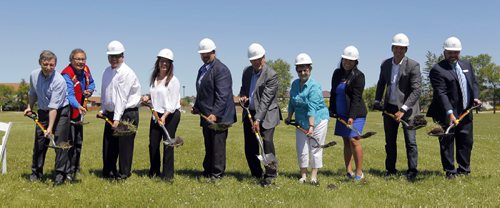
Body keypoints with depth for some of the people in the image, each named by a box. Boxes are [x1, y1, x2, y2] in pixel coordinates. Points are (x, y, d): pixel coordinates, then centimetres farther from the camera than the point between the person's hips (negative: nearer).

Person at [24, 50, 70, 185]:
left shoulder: (59, 81, -25)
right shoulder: (34, 75, -6)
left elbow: (54, 107, -28)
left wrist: (50, 127, -30)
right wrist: (29, 107, 11)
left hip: (60, 111, -5)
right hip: (43, 112, 5)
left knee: (60, 143, -8)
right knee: (39, 142, 7)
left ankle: (60, 174, -1)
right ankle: (36, 172, 19)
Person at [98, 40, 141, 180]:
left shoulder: (127, 73, -15)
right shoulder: (107, 71, 11)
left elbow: (122, 97, -21)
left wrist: (117, 118, -25)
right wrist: (103, 110, 9)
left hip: (127, 114, -8)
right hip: (110, 113, 8)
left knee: (124, 145, -3)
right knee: (108, 144, 11)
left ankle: (124, 174, 9)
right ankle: (108, 172, 23)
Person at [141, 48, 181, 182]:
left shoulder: (173, 80, -10)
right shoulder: (153, 78, 10)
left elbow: (173, 102, -15)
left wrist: (164, 117, -23)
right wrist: (147, 98, 2)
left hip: (170, 115, -6)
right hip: (156, 114, 6)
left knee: (168, 144, -2)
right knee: (153, 144, 8)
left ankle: (168, 174, 8)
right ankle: (154, 171, 24)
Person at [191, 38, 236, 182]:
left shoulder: (221, 69, -12)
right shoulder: (202, 69, 17)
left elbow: (222, 95, -20)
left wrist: (215, 114, -27)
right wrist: (197, 107, 11)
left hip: (218, 116, -8)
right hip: (206, 115, 8)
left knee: (218, 145, -2)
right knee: (208, 146, 15)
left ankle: (217, 174, 6)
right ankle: (208, 171, 24)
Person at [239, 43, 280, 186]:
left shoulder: (271, 75, -14)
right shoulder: (247, 71, 7)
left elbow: (265, 99, -21)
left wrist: (258, 119, -26)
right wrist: (242, 96, -3)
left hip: (266, 114, -6)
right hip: (249, 113, 6)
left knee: (267, 141, -17)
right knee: (250, 146, 7)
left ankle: (270, 174, -5)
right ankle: (256, 174, 21)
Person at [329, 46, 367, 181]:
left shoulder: (358, 76, -9)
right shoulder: (337, 73, 10)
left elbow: (356, 98, -16)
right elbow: (333, 93, 18)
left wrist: (352, 116, -21)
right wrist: (332, 109, 14)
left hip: (356, 114, -6)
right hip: (341, 114, 7)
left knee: (354, 140, -12)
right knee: (346, 141, 8)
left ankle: (359, 172, -4)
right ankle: (348, 170, 12)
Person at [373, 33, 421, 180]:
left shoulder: (413, 66, -12)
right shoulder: (385, 64, 5)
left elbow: (416, 90, -16)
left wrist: (403, 110, -22)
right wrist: (377, 100, 4)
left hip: (407, 108, -5)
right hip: (389, 108, 5)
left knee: (410, 142, -3)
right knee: (390, 142, 12)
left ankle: (412, 171, 7)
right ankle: (391, 170, 22)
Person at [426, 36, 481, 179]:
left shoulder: (467, 65, 14)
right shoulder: (437, 69, -10)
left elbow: (474, 83, 20)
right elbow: (441, 93, -18)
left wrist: (475, 97, -1)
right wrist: (449, 113, -27)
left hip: (466, 112, 7)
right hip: (448, 115, -7)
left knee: (466, 142, 11)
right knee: (447, 143, 0)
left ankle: (464, 171, 22)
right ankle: (450, 172, 9)